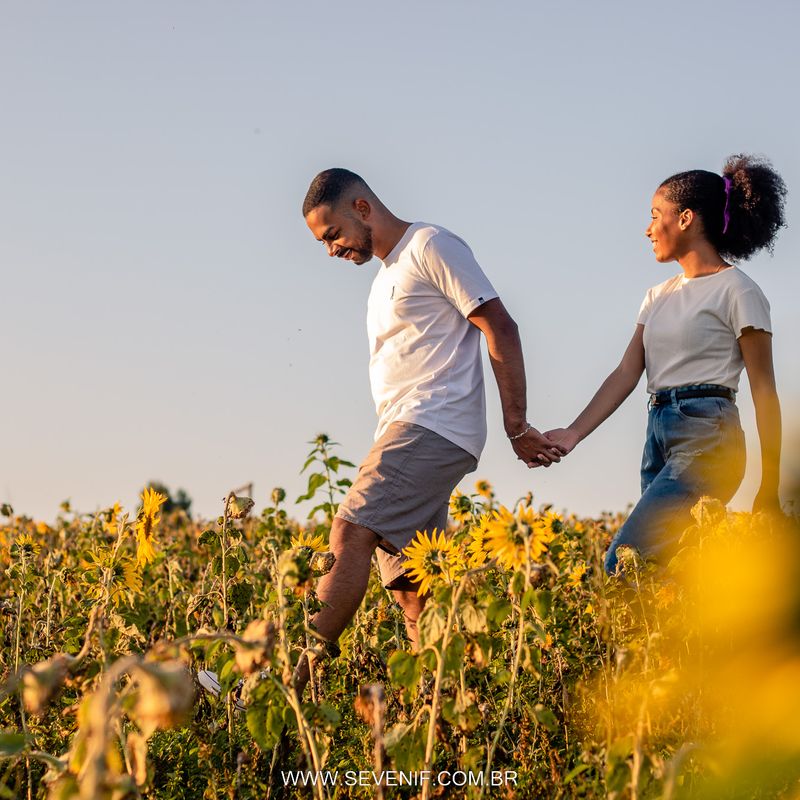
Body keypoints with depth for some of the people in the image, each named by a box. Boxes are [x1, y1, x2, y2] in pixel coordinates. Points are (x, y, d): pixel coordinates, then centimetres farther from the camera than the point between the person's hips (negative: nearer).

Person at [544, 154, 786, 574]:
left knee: (622, 564, -20)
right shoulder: (660, 296, 18)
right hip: (659, 436, 7)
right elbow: (626, 374, 12)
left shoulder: (736, 291, -3)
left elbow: (763, 390, -4)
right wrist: (574, 433, -2)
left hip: (706, 436, -7)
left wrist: (769, 487, -7)